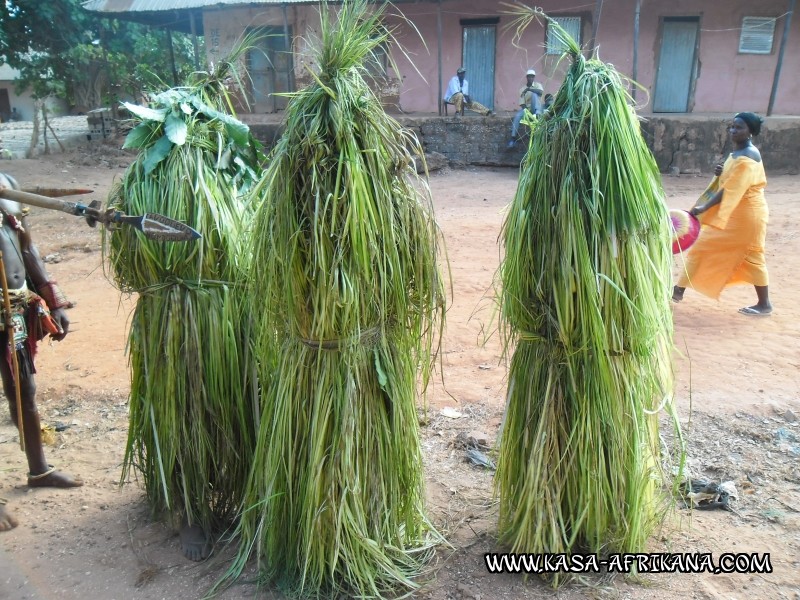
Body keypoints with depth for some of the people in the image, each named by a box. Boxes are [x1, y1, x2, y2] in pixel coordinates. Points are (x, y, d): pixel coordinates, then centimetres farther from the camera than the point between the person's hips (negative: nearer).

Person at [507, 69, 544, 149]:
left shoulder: (537, 85, 2)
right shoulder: (522, 89, 3)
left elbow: (541, 92, -23)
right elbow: (522, 104, -4)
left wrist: (529, 89, -31)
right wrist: (527, 110, -22)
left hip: (535, 109, -1)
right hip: (526, 109, 1)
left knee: (534, 94, -27)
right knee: (517, 116, -30)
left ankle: (538, 114, -41)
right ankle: (514, 137, -30)